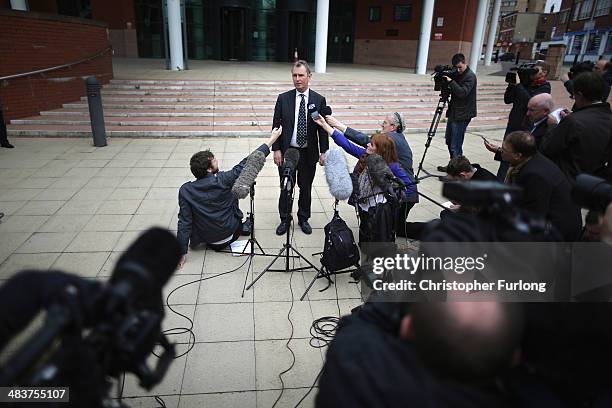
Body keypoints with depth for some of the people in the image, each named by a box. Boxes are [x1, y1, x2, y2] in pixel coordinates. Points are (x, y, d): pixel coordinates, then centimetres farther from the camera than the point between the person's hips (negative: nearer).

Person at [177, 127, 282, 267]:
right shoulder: (223, 180, -23)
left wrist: (182, 252, -8)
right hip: (229, 235, -1)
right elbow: (247, 164, -17)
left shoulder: (185, 191, -18)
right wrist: (272, 139, -10)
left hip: (206, 239, 2)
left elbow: (184, 221, -16)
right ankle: (241, 227, 37)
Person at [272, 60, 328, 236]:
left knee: (306, 187, 12)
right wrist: (276, 149, -7)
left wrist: (323, 152, -3)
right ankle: (285, 219, 26)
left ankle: (303, 218, 30)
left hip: (309, 153, 0)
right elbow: (276, 125, 0)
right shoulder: (283, 98, -1)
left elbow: (323, 128, 1)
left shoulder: (319, 100, -1)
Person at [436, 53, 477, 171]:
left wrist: (450, 81, -27)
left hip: (462, 115, -9)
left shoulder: (470, 76, -11)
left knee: (455, 145, -11)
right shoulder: (456, 74, 12)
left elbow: (463, 93, -24)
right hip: (453, 112, 9)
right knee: (449, 141, 16)